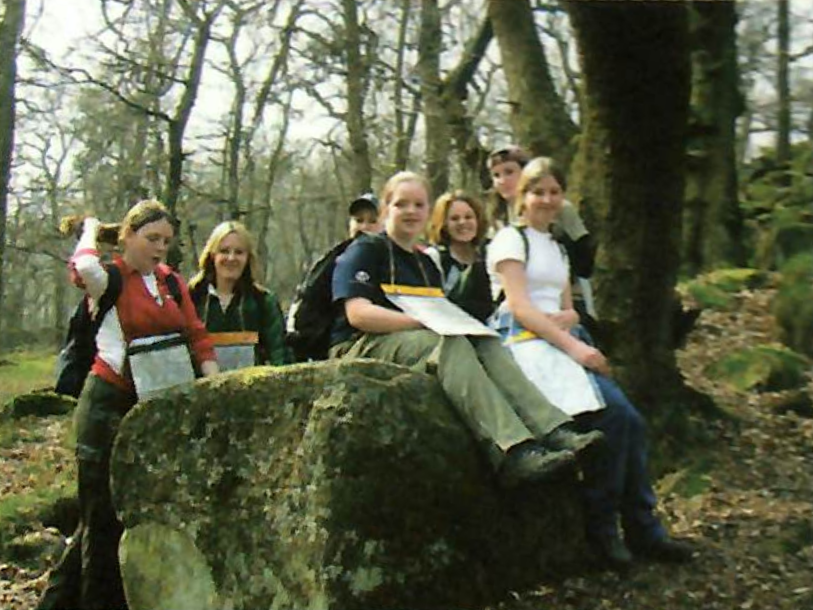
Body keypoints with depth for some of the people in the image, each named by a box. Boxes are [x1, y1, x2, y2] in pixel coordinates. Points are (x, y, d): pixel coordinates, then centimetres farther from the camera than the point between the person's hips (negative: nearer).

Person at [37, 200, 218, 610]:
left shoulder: (173, 282, 13)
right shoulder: (110, 279, -5)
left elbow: (197, 336, 10)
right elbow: (84, 268, -29)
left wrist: (214, 379, -5)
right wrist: (90, 231, -8)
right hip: (110, 403, -6)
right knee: (104, 513, -2)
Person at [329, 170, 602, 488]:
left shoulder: (427, 265, 26)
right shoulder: (365, 250, 3)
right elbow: (357, 313, -12)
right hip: (362, 347, -6)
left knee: (485, 343, -22)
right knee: (452, 344, -33)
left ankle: (554, 431, -39)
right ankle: (513, 452, -48)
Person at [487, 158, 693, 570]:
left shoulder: (558, 248, 26)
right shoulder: (510, 239, 1)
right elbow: (520, 307, -11)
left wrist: (566, 318, -3)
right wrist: (572, 345, -19)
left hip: (559, 341, 7)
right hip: (523, 341, -7)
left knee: (629, 420, -14)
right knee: (610, 415, -27)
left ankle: (642, 529, -6)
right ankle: (601, 528, -14)